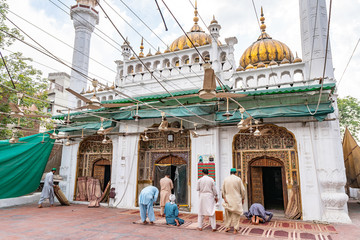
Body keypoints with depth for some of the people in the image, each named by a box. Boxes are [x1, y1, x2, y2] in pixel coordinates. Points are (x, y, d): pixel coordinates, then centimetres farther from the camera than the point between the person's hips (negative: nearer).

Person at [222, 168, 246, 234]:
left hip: (228, 199, 2)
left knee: (228, 214, 15)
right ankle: (235, 229, 8)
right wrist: (243, 198, 7)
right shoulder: (238, 179, -5)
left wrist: (224, 198, 7)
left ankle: (226, 227, 22)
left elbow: (223, 190, 2)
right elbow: (242, 190, -3)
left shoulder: (225, 179, 1)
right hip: (236, 199, -2)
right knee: (236, 214, 6)